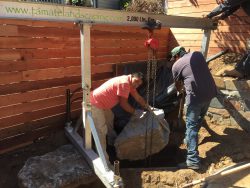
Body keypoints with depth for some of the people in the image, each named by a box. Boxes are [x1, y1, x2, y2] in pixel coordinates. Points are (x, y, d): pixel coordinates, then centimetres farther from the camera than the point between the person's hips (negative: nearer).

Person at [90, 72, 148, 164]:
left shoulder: (130, 83, 7)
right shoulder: (124, 83, -23)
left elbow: (138, 97, 16)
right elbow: (123, 104, -21)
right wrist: (135, 112, -8)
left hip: (102, 103, 11)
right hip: (95, 104, -11)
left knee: (109, 118, 29)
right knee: (101, 131, -12)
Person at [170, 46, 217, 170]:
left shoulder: (176, 65, 5)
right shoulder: (198, 54, 16)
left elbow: (178, 85, 19)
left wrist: (180, 91, 42)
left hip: (195, 95, -6)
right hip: (210, 91, 6)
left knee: (191, 125, -2)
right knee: (199, 119, 25)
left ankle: (193, 160, -6)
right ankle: (190, 139, 45)